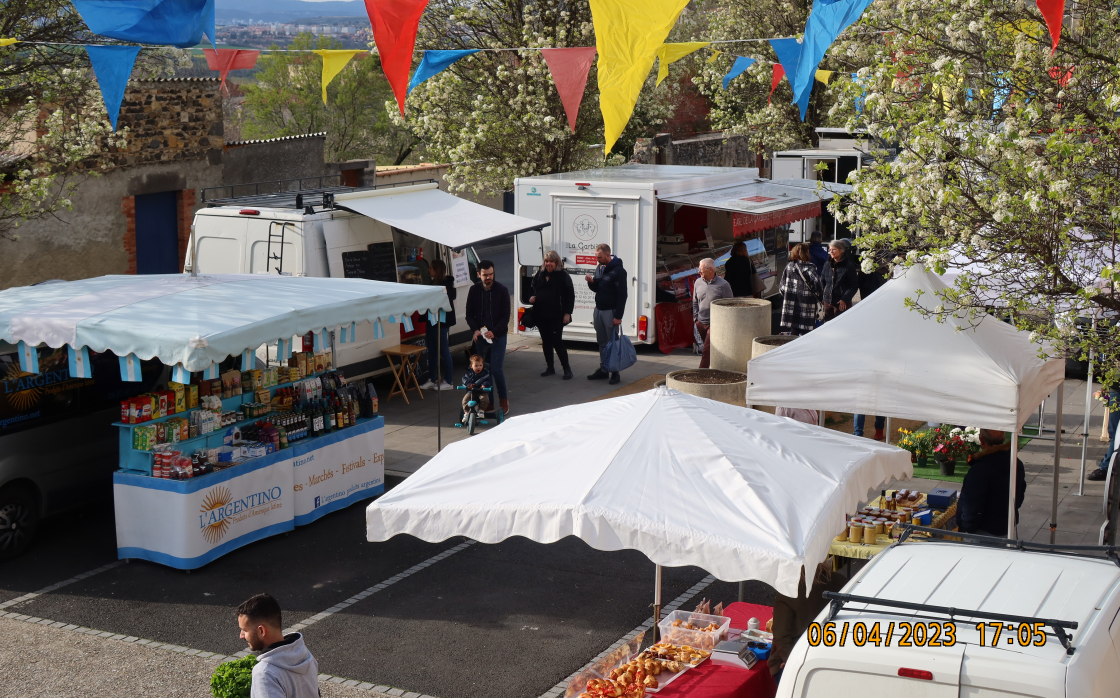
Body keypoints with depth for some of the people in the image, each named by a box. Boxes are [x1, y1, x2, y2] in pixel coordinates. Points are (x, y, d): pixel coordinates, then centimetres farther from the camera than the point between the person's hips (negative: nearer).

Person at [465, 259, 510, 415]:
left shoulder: (502, 291, -5)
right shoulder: (474, 291, 3)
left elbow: (505, 316, -6)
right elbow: (469, 315, 6)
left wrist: (493, 332, -19)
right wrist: (475, 329, -13)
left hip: (498, 336, -3)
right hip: (480, 336, 3)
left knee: (496, 369, -10)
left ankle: (503, 400, 6)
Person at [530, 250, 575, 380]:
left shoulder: (563, 276, -5)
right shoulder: (540, 275, 11)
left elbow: (570, 295, -7)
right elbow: (533, 289, 24)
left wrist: (567, 313, -12)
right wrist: (532, 298, 2)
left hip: (556, 315, -6)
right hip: (540, 315, 6)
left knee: (557, 342, -8)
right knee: (546, 342, 11)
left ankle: (567, 369, 1)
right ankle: (550, 368, 21)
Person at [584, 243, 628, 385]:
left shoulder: (618, 271, -14)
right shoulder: (599, 268, 11)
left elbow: (622, 295, -17)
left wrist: (618, 316, -20)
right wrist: (591, 282, -3)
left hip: (610, 311, -8)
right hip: (599, 310, 8)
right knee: (602, 342, 12)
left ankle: (615, 372, 3)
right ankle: (603, 369, 20)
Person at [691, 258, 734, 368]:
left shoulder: (723, 285, -11)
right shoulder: (698, 282, 5)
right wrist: (696, 318, 10)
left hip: (714, 325, -5)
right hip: (701, 323, 5)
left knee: (707, 351, -10)